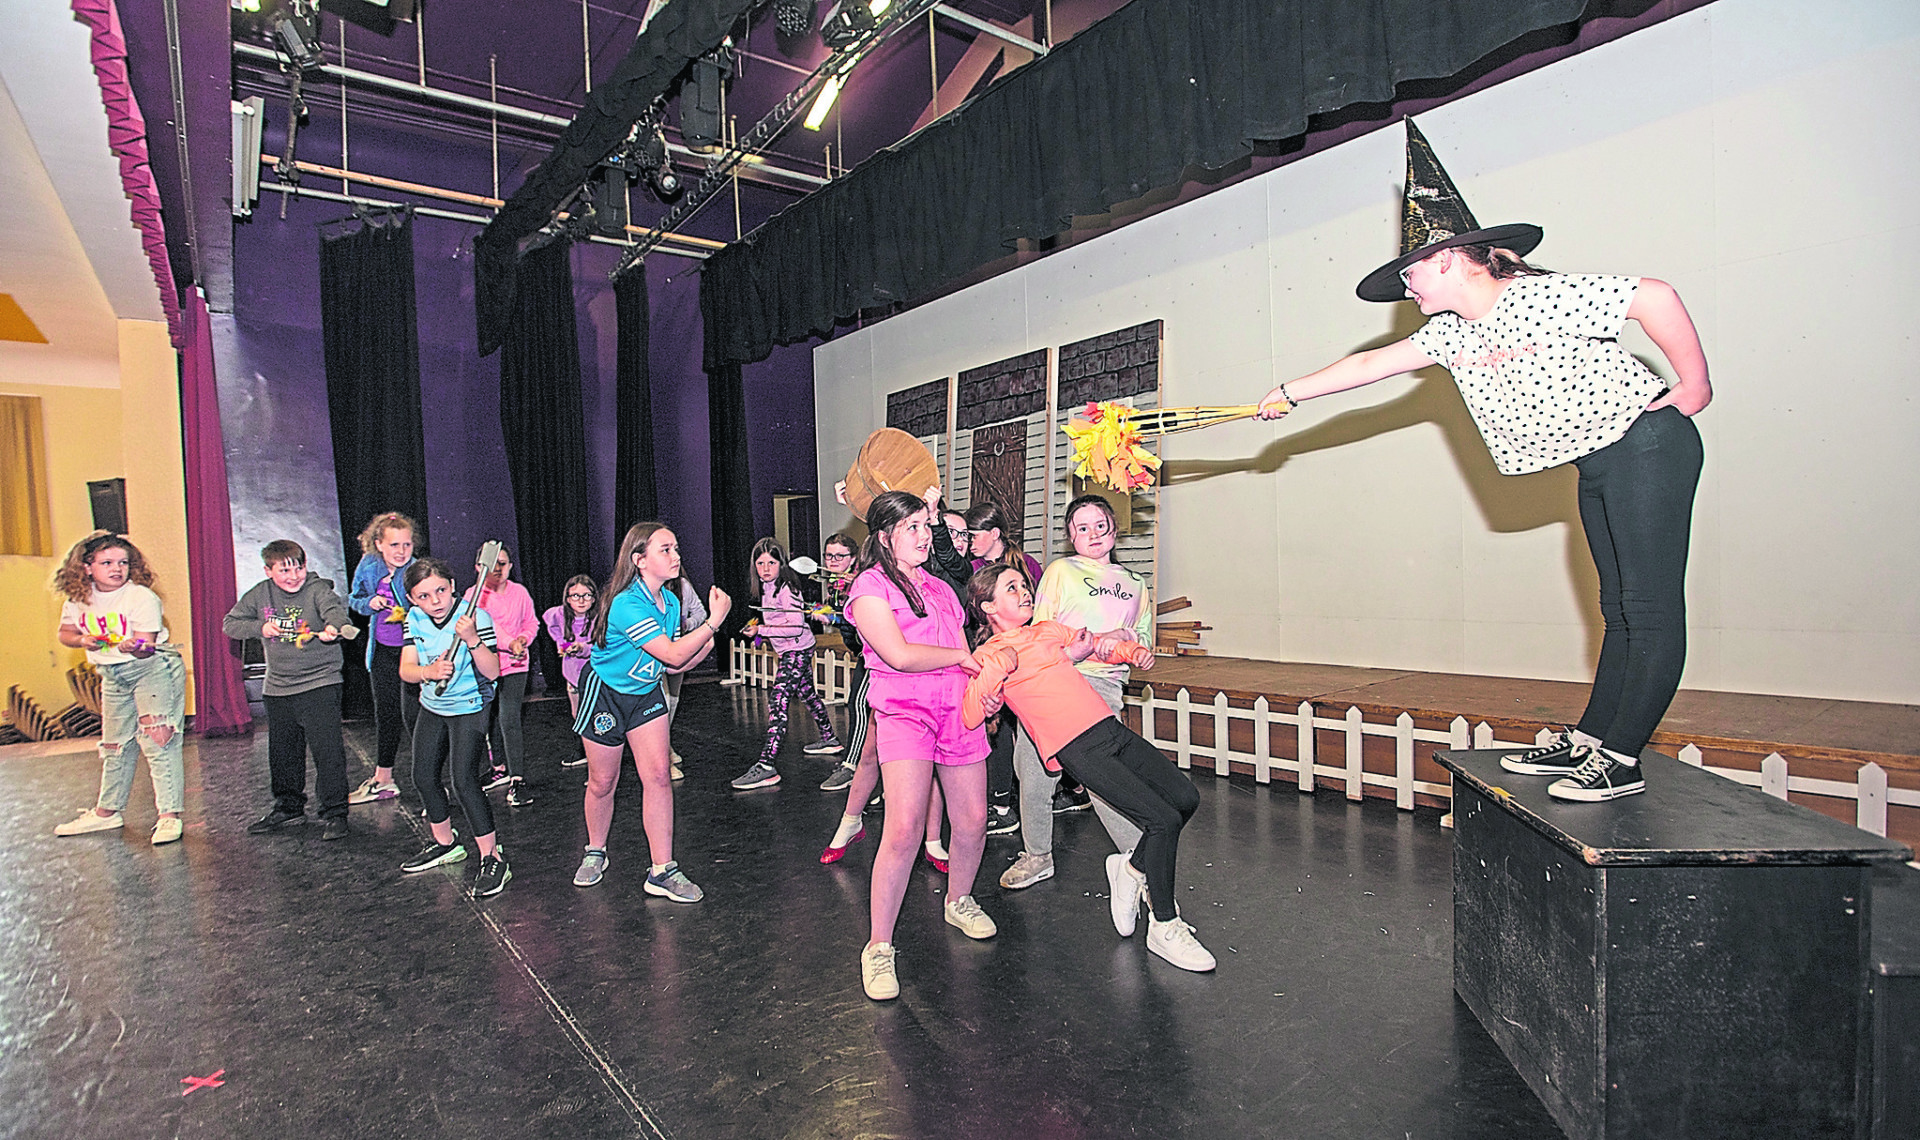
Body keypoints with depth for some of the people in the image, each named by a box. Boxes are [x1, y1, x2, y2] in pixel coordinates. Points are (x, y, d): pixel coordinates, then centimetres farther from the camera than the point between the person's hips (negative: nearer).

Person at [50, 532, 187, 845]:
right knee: (114, 746, 18)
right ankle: (107, 812, 33)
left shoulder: (143, 598, -17)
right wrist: (83, 640, -10)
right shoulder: (77, 599, 2)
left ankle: (169, 816, -13)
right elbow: (65, 633, 12)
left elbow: (145, 646, -21)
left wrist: (133, 648, -44)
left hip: (153, 668, -7)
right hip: (112, 675, 7)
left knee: (156, 739, -14)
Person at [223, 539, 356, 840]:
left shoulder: (318, 589, -11)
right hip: (277, 688, 6)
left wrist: (333, 627, -54)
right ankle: (288, 807, 35)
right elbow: (229, 624, 14)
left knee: (327, 749, -9)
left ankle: (334, 813, 1)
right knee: (282, 753, 17)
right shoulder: (261, 594, 5)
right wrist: (259, 627, -6)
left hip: (319, 683, -6)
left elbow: (336, 610, -31)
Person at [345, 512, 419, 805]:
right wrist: (370, 602, -8)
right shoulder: (368, 568, -2)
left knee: (412, 714, -10)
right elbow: (353, 600, 13)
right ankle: (382, 780, 35)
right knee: (385, 713, 18)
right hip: (383, 651, 6)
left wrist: (410, 617, -37)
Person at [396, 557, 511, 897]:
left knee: (463, 778, -17)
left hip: (469, 708, -7)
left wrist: (472, 639, -40)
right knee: (424, 776, 14)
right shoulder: (415, 619, -6)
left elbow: (492, 672, -26)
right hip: (432, 708, 7)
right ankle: (445, 844, 37)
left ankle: (492, 858, -10)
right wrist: (429, 671, -32)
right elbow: (406, 670, -10)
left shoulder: (476, 617, -22)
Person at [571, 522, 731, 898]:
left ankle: (662, 871, 2)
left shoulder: (670, 600, -6)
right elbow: (672, 654, -34)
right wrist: (714, 621, -33)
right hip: (605, 694, -5)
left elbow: (672, 666, 0)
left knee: (658, 777, -5)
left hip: (647, 692, 6)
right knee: (602, 783, 9)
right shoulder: (627, 604, -30)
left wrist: (703, 647, -15)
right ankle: (595, 852, 37)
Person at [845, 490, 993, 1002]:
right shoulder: (870, 587, -3)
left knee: (972, 819, 6)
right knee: (904, 828, -18)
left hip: (958, 710, 7)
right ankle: (879, 947, -3)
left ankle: (959, 901, 36)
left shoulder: (939, 588, 19)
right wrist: (963, 656, -4)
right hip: (904, 711, -6)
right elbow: (900, 655, -16)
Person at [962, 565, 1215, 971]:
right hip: (1077, 750, -7)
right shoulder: (988, 656, 3)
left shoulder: (1049, 630, 21)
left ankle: (1133, 868, 26)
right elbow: (970, 717, -9)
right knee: (1164, 819, -14)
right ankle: (1164, 927, 6)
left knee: (1186, 798, 3)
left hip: (1113, 728, 7)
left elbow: (1102, 647, 31)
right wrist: (997, 670, -18)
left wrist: (1134, 651, 11)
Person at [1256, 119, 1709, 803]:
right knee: (1620, 611, 11)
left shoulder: (1543, 296, -19)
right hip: (1595, 465, 8)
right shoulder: (1450, 333, 4)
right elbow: (1368, 365, 10)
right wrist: (1289, 394, 13)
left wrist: (1694, 386, -16)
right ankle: (1588, 741, 14)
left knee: (1652, 611, -6)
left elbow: (1656, 296, -23)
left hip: (1646, 444, -8)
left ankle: (1621, 760, -4)